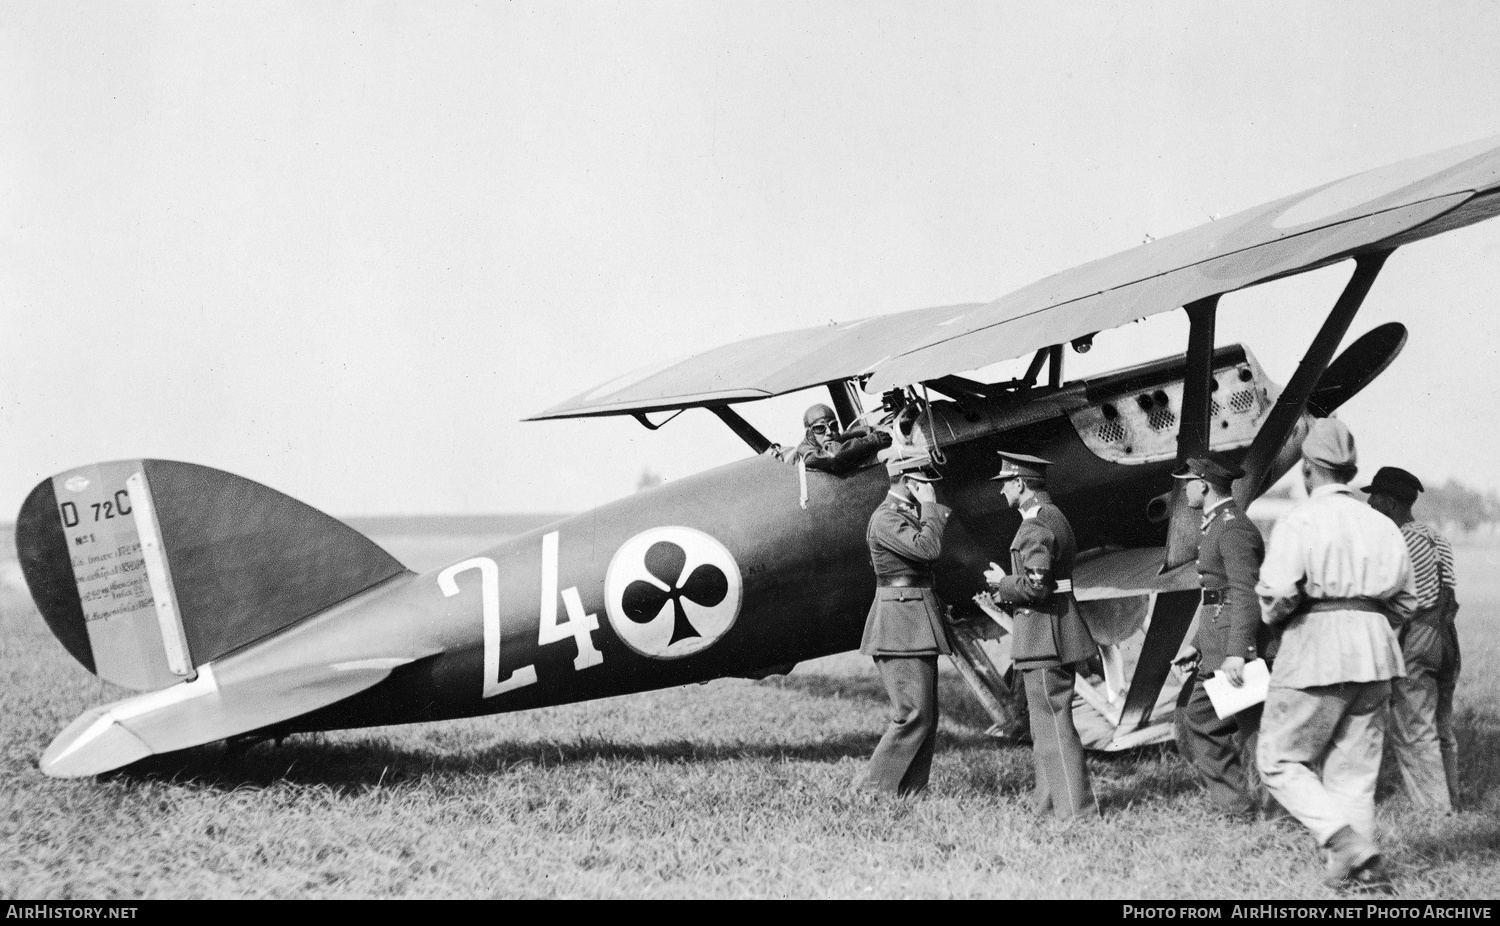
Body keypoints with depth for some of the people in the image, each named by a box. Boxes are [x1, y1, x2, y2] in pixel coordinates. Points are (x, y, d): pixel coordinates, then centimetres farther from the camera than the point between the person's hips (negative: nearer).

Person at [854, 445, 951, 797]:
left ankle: (910, 792, 12)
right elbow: (928, 549, -25)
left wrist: (935, 518, 18)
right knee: (914, 715, -12)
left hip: (917, 628, 10)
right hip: (899, 626, -10)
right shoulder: (885, 518, -14)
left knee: (926, 716, 9)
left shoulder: (909, 514, 17)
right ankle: (874, 789, -6)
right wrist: (929, 507, -13)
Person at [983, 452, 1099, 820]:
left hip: (1043, 638, -11)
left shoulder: (1036, 527, -17)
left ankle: (1076, 808, -6)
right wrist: (1004, 594, 15)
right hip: (1054, 637, 11)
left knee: (1054, 723, -7)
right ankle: (1049, 802, 23)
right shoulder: (1054, 518, 16)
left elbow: (1036, 585, -24)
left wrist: (1001, 583, -7)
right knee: (1046, 723, 16)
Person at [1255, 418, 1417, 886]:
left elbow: (1277, 593, -16)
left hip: (1316, 651, -6)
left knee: (1281, 760, 3)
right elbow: (1406, 601, 16)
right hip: (1375, 650, 6)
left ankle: (1345, 840, -13)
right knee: (1355, 765, 12)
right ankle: (1361, 865, 8)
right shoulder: (1382, 525, 12)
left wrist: (1273, 615, 5)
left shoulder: (1300, 521, -7)